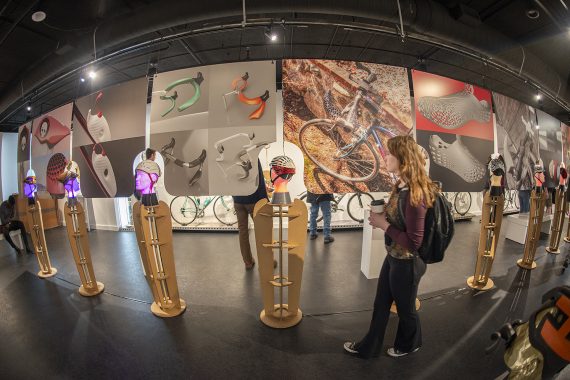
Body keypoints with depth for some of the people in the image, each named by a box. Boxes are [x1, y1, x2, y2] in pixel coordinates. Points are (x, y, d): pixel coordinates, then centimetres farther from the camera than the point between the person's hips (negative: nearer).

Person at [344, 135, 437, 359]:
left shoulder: (414, 194, -28)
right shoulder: (401, 186, -2)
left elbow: (413, 242, -26)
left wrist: (384, 224, -22)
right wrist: (382, 217, -8)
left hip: (407, 263, -8)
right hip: (393, 257, 8)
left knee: (405, 308, 20)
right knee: (381, 304, 22)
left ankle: (408, 345, 51)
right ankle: (368, 347, 43)